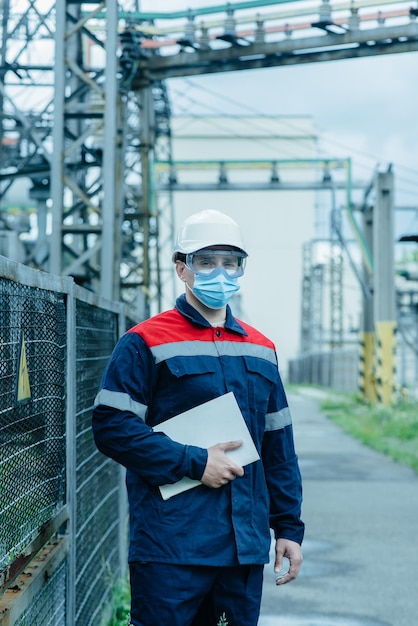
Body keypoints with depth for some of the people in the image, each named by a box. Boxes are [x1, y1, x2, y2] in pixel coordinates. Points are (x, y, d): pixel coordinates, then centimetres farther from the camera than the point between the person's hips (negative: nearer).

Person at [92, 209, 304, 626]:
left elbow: (278, 448, 18)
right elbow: (112, 427, -12)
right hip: (169, 546, -5)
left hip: (246, 545, 6)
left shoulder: (260, 349, 15)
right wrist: (195, 463, -15)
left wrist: (289, 527, 14)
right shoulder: (145, 343, -3)